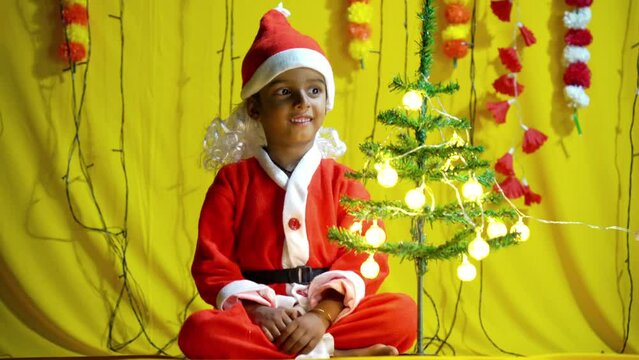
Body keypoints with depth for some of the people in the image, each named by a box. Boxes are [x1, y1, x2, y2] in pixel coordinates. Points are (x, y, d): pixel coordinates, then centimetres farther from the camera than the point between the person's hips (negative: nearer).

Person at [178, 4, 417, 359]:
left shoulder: (341, 181, 7)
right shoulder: (233, 180, 6)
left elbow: (365, 257, -3)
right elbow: (212, 263, 0)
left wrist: (323, 315, -19)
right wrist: (257, 311, -17)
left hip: (330, 314, 0)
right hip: (258, 318, 0)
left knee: (404, 313, -24)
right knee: (199, 331, -34)